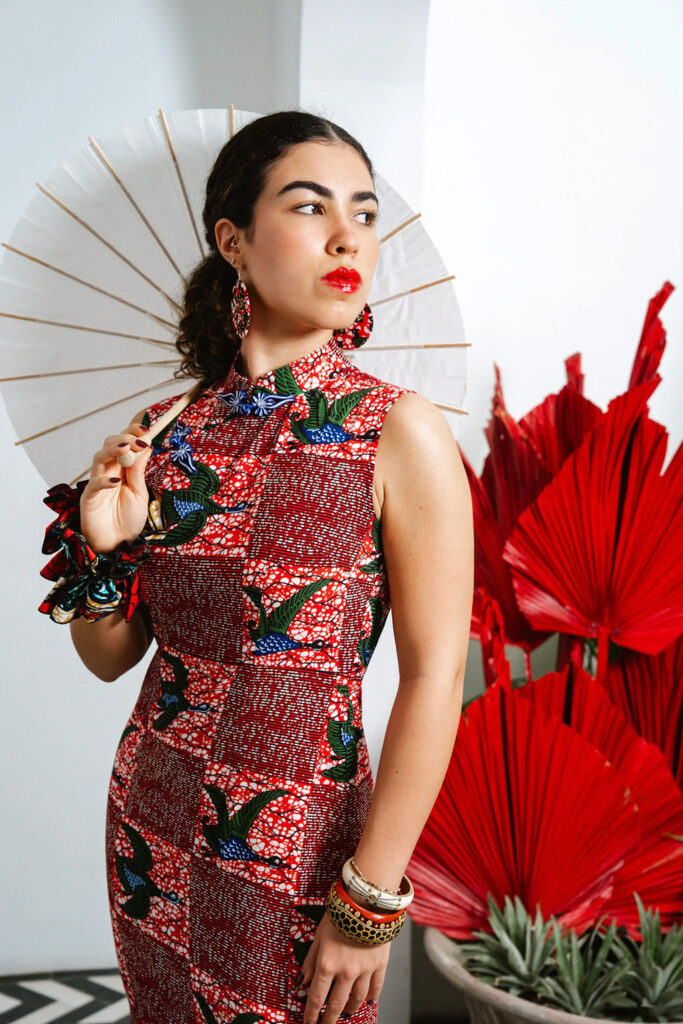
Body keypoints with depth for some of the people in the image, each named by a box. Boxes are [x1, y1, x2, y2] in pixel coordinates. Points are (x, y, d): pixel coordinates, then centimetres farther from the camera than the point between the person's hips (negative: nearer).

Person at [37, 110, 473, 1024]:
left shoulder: (400, 434, -14)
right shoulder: (167, 433, -1)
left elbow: (434, 679, -15)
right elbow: (111, 656, 6)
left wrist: (371, 899, -16)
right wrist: (100, 545, -13)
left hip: (297, 841, -4)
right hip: (152, 827, 5)